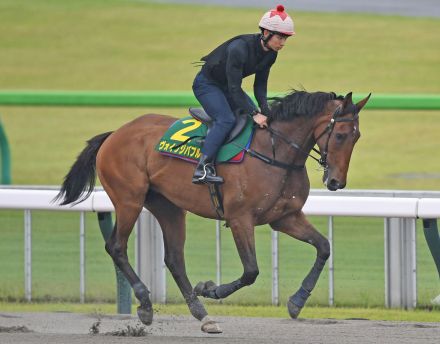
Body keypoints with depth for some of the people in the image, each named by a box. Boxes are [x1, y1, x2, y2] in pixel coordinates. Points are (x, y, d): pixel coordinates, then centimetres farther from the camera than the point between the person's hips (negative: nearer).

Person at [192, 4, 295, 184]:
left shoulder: (270, 54, -8)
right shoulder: (239, 48, -33)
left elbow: (260, 85, 0)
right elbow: (234, 87, -33)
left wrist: (264, 109, -17)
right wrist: (254, 114, -34)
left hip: (228, 86, 9)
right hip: (206, 84, -9)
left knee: (262, 120, -1)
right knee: (226, 119, -29)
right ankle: (202, 169, -35)